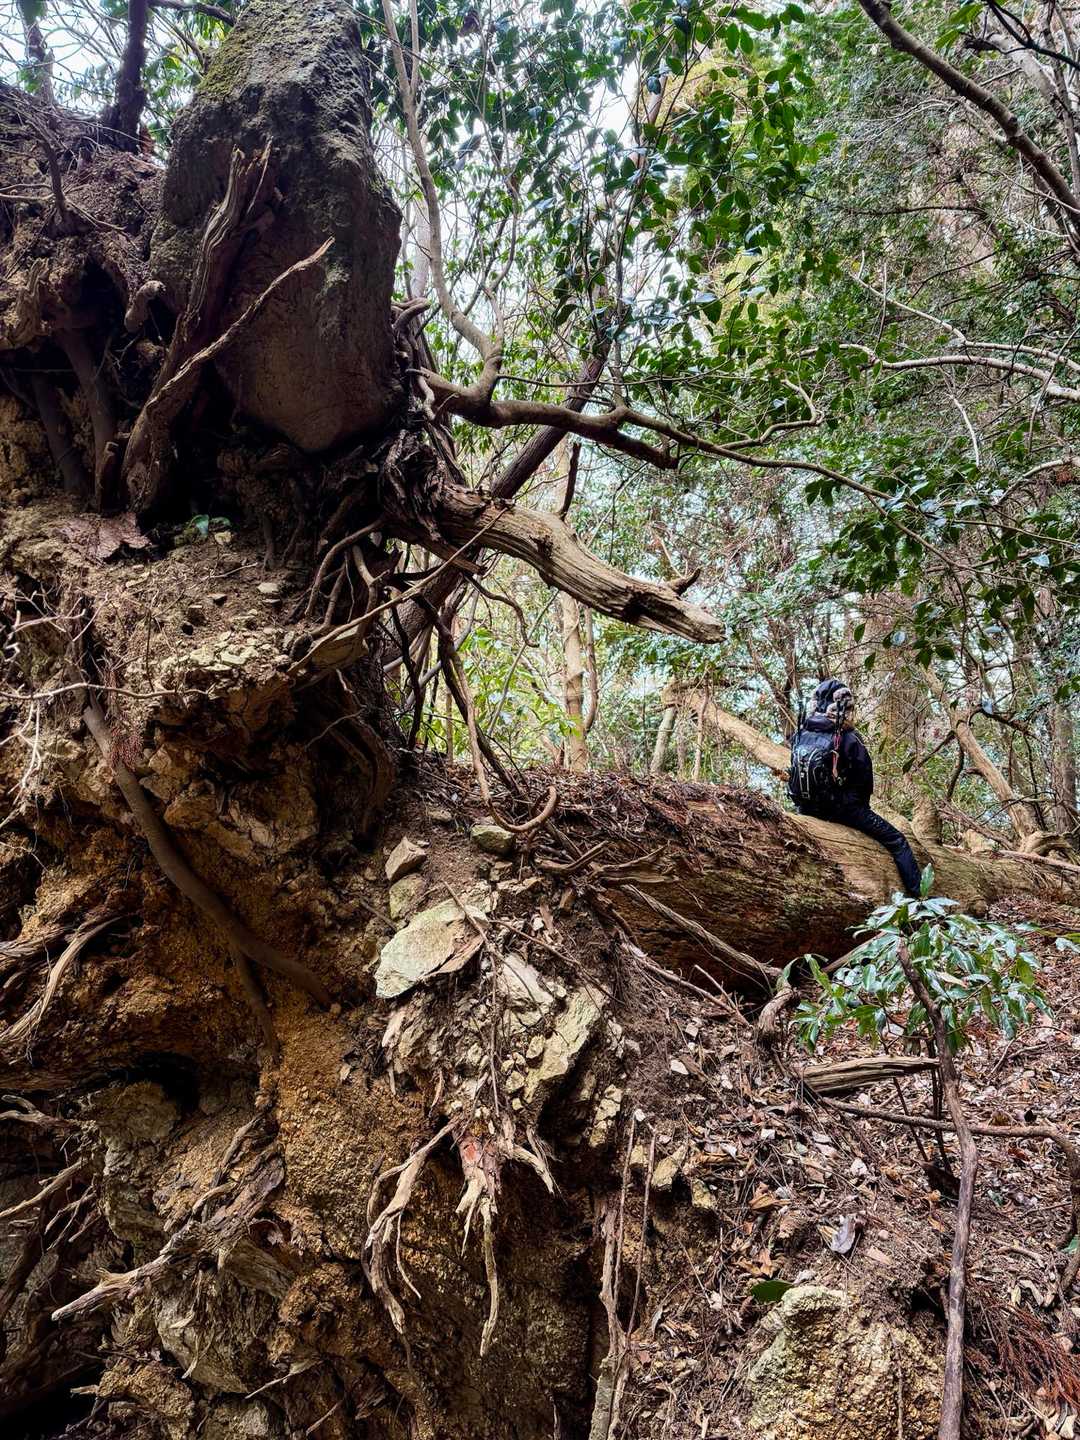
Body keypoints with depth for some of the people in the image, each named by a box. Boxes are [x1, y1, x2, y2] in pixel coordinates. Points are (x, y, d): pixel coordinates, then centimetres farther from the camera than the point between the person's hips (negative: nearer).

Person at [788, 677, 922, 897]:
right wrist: (862, 807, 12)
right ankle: (918, 894, 4)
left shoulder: (800, 734, -1)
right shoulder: (849, 738, -15)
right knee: (896, 841, 5)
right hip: (841, 808, -5)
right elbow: (865, 779, -7)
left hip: (805, 807, 5)